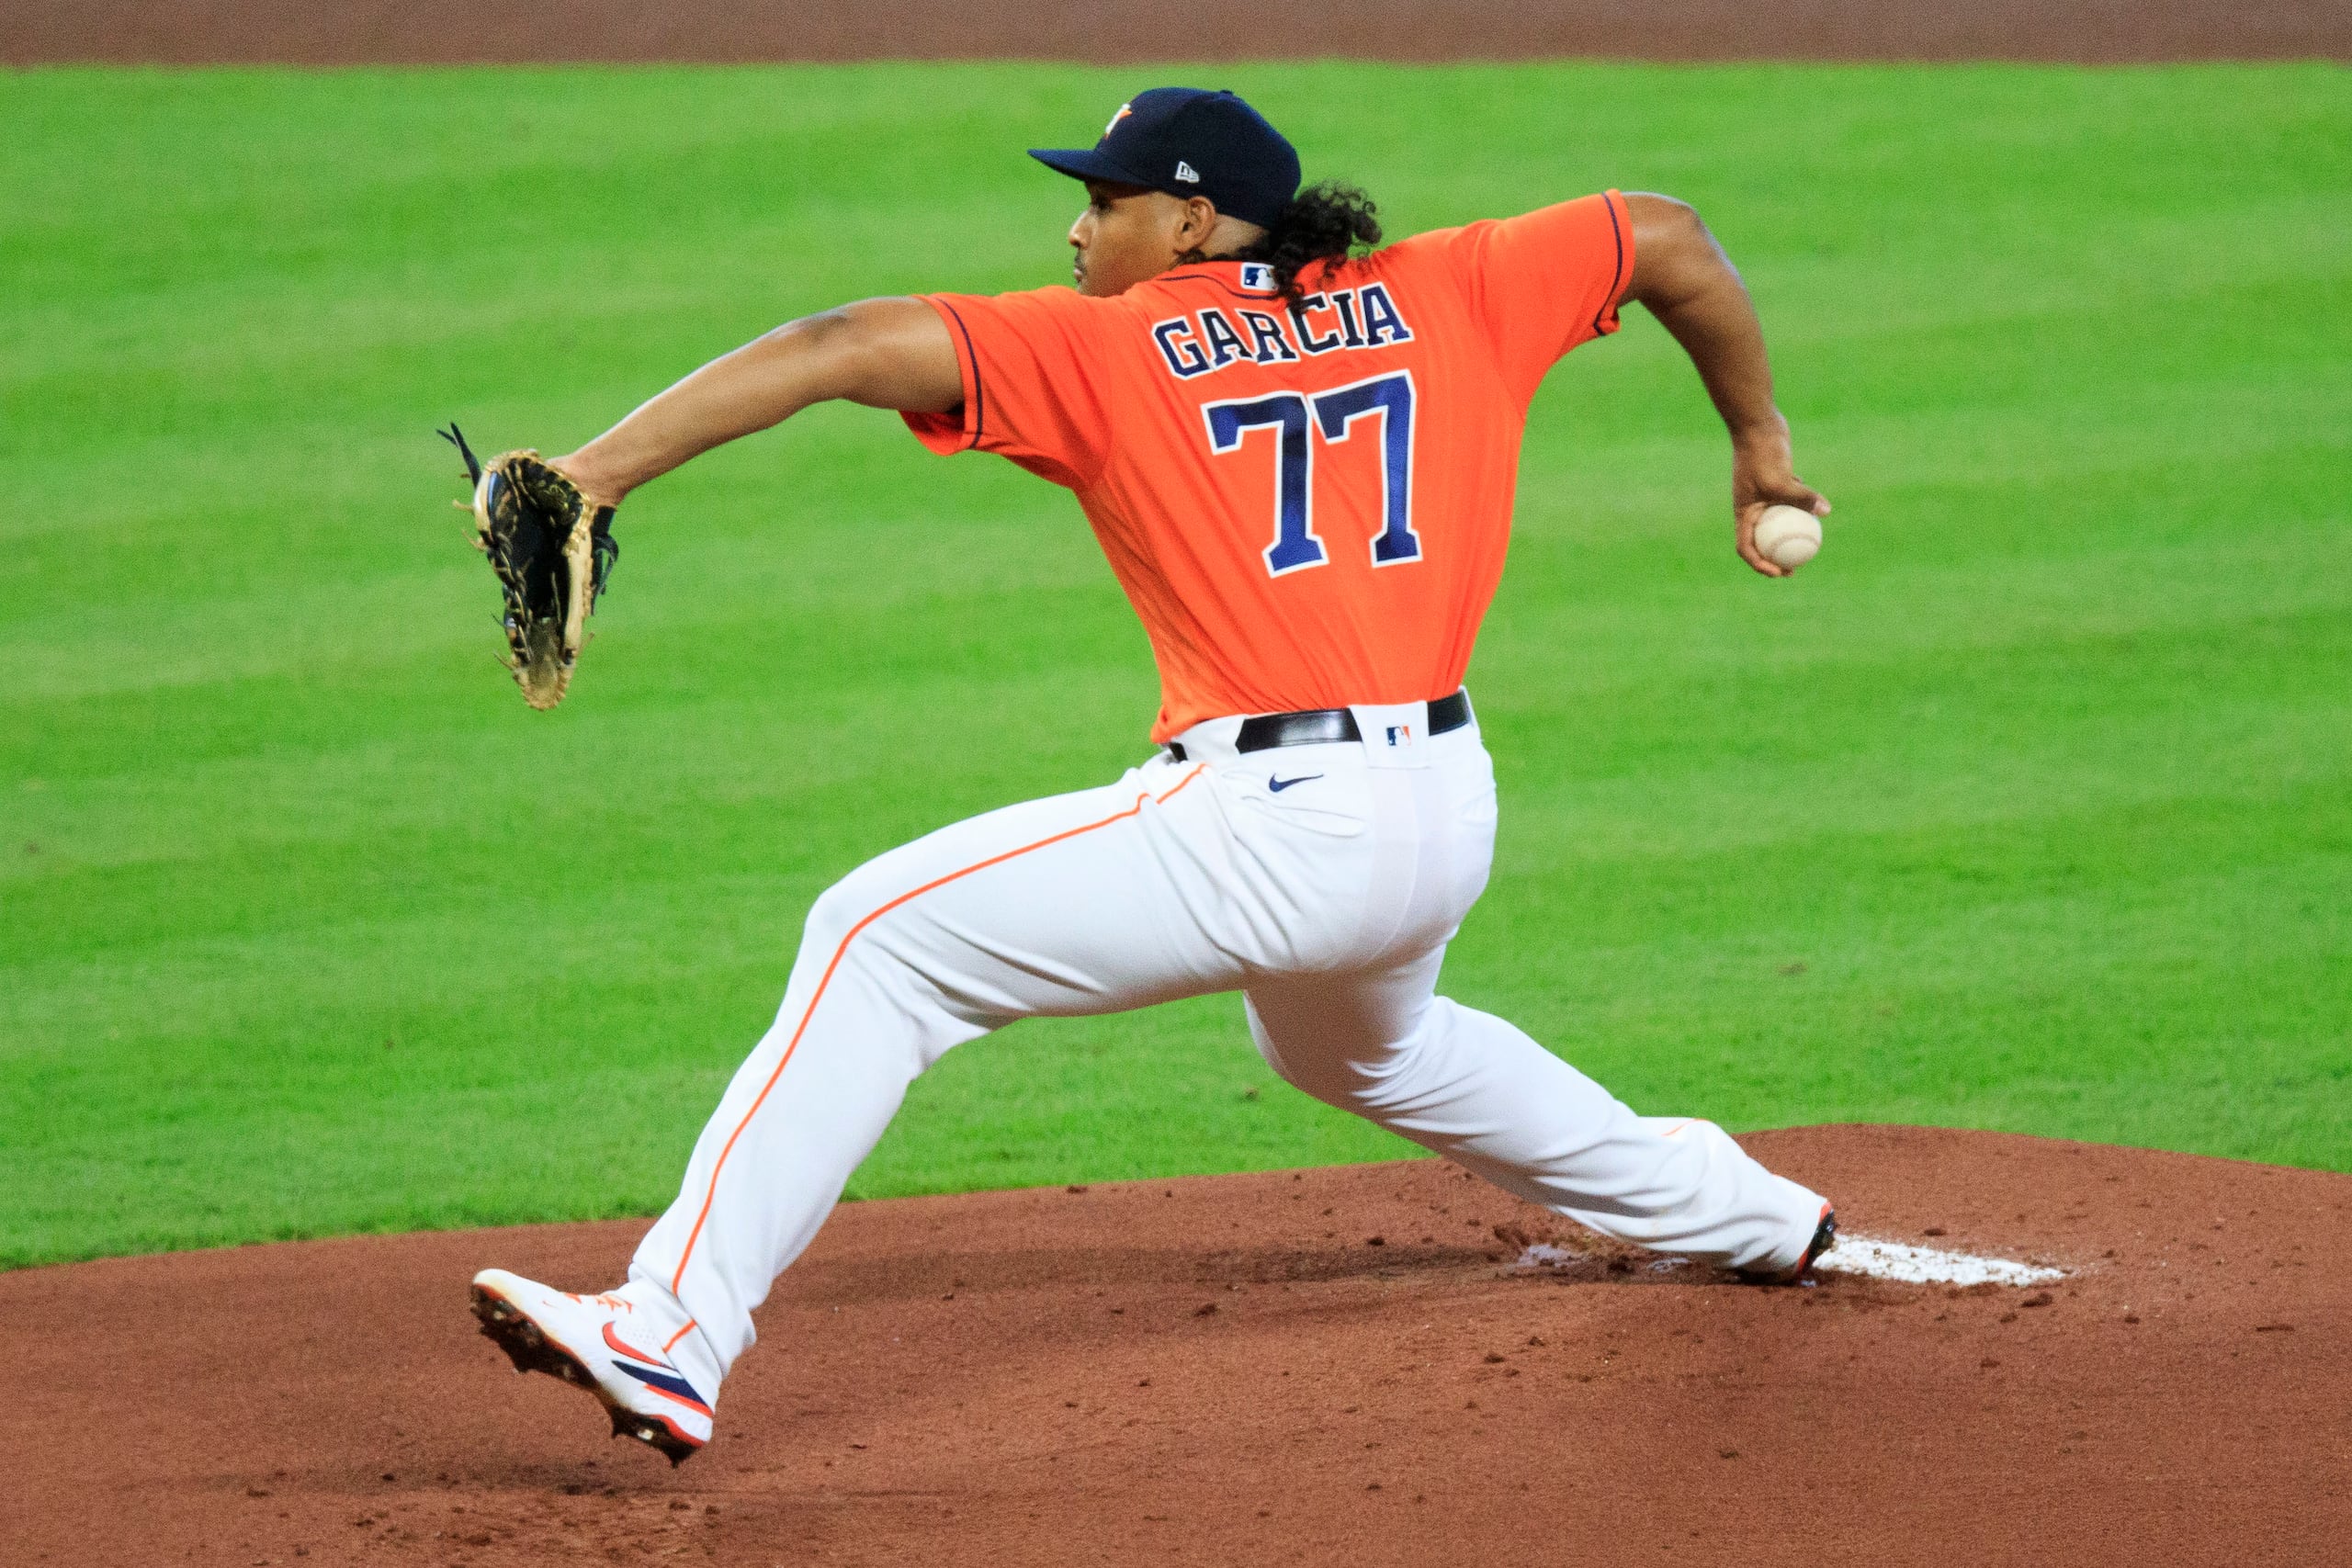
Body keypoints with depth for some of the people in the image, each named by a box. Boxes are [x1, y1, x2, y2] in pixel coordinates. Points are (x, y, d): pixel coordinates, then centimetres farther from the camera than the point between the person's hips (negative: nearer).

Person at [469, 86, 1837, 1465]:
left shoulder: (1104, 350, 0)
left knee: (880, 942, -4)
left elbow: (850, 347, -10)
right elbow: (1668, 236, 18)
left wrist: (592, 474, -16)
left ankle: (672, 1335, -16)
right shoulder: (1434, 299, 13)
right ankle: (1743, 1218, 51)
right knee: (1363, 1044, 40)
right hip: (1452, 820, 7)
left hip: (1276, 829, -7)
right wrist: (1761, 445, 31)